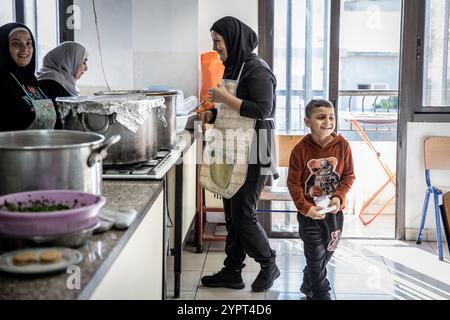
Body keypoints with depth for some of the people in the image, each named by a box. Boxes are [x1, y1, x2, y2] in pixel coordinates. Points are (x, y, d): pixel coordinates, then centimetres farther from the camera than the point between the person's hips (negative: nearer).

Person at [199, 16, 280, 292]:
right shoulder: (231, 68, 13)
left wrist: (226, 98, -20)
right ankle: (232, 272, 20)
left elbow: (263, 110, -22)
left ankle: (269, 266, 15)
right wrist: (211, 114, 5)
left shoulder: (257, 70, -13)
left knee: (243, 215, -4)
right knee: (232, 214, 11)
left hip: (254, 152, -9)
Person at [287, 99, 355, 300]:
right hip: (309, 213, -3)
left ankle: (309, 287, 39)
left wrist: (339, 196, -15)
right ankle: (321, 294, 17)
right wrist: (305, 207, -19)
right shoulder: (300, 150, -14)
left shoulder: (342, 145, -7)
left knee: (327, 253, 17)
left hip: (334, 211, 3)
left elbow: (349, 175, 1)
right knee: (316, 255, 2)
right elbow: (293, 182, -10)